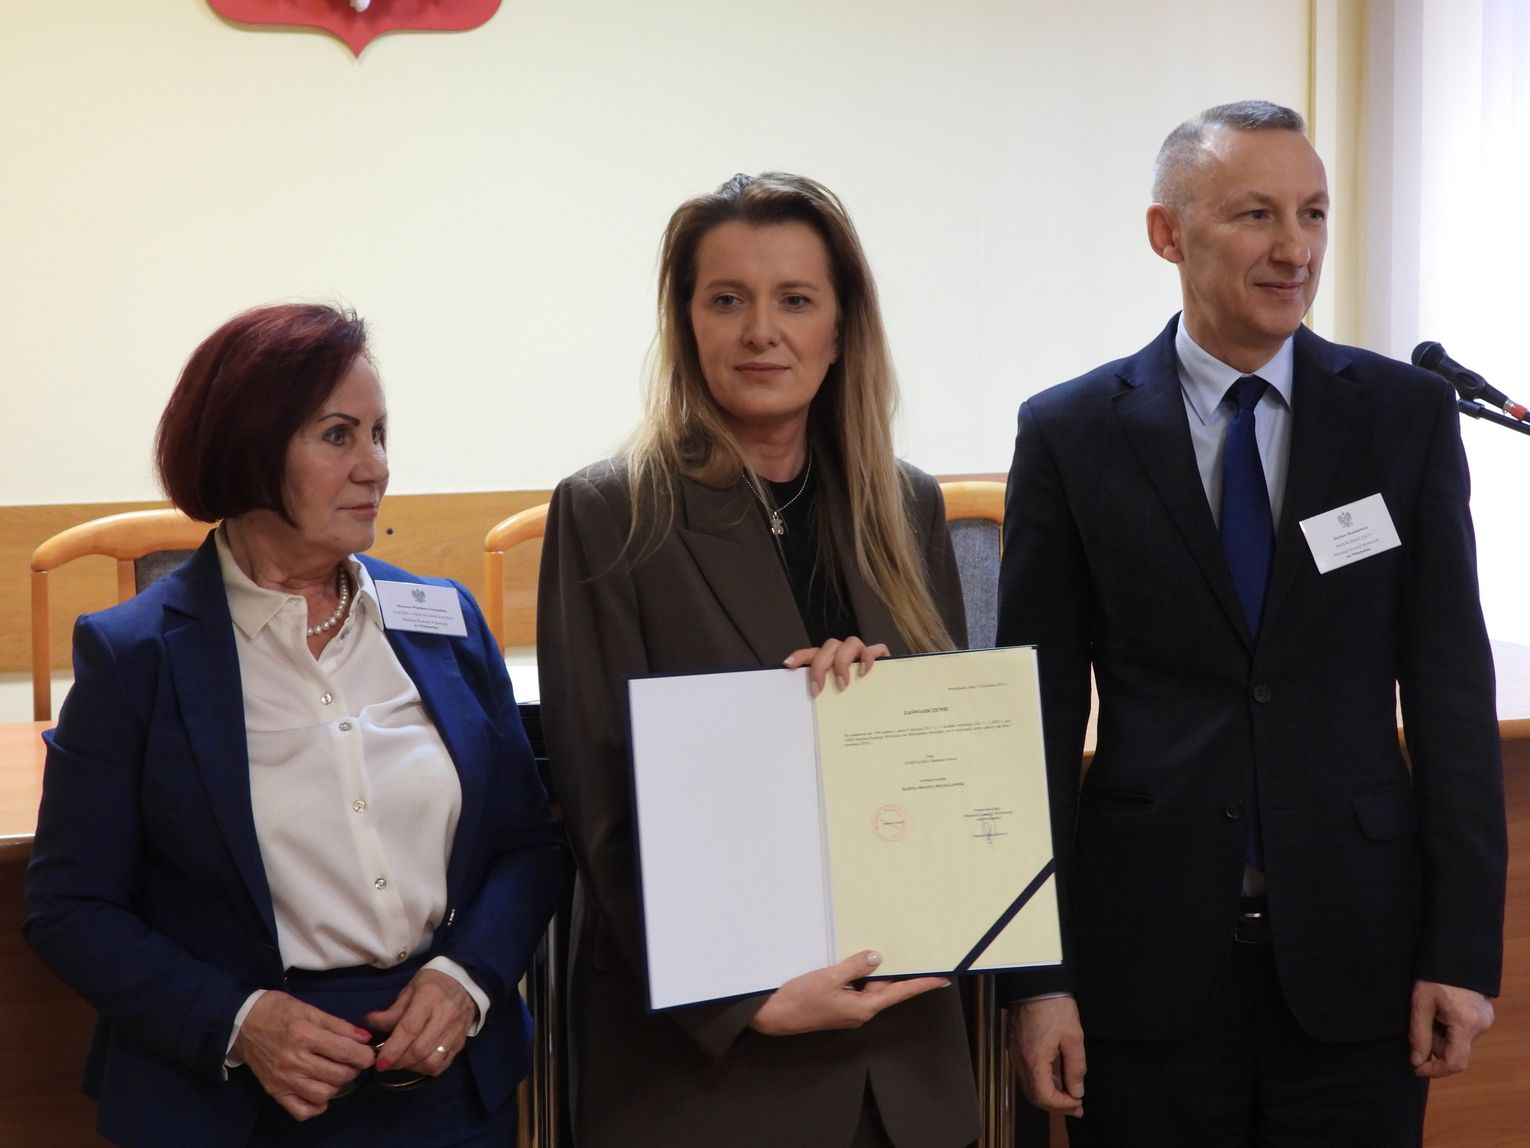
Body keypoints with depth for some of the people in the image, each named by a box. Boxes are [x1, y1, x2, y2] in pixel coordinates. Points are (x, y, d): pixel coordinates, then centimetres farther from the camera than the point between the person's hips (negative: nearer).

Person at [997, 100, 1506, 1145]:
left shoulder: (1407, 415, 2)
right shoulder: (1071, 433, -1)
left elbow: (1453, 688, 1)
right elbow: (1039, 714, -1)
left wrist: (1466, 948, -3)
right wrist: (1037, 975, -4)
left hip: (1357, 951, 1)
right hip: (1147, 953, -1)